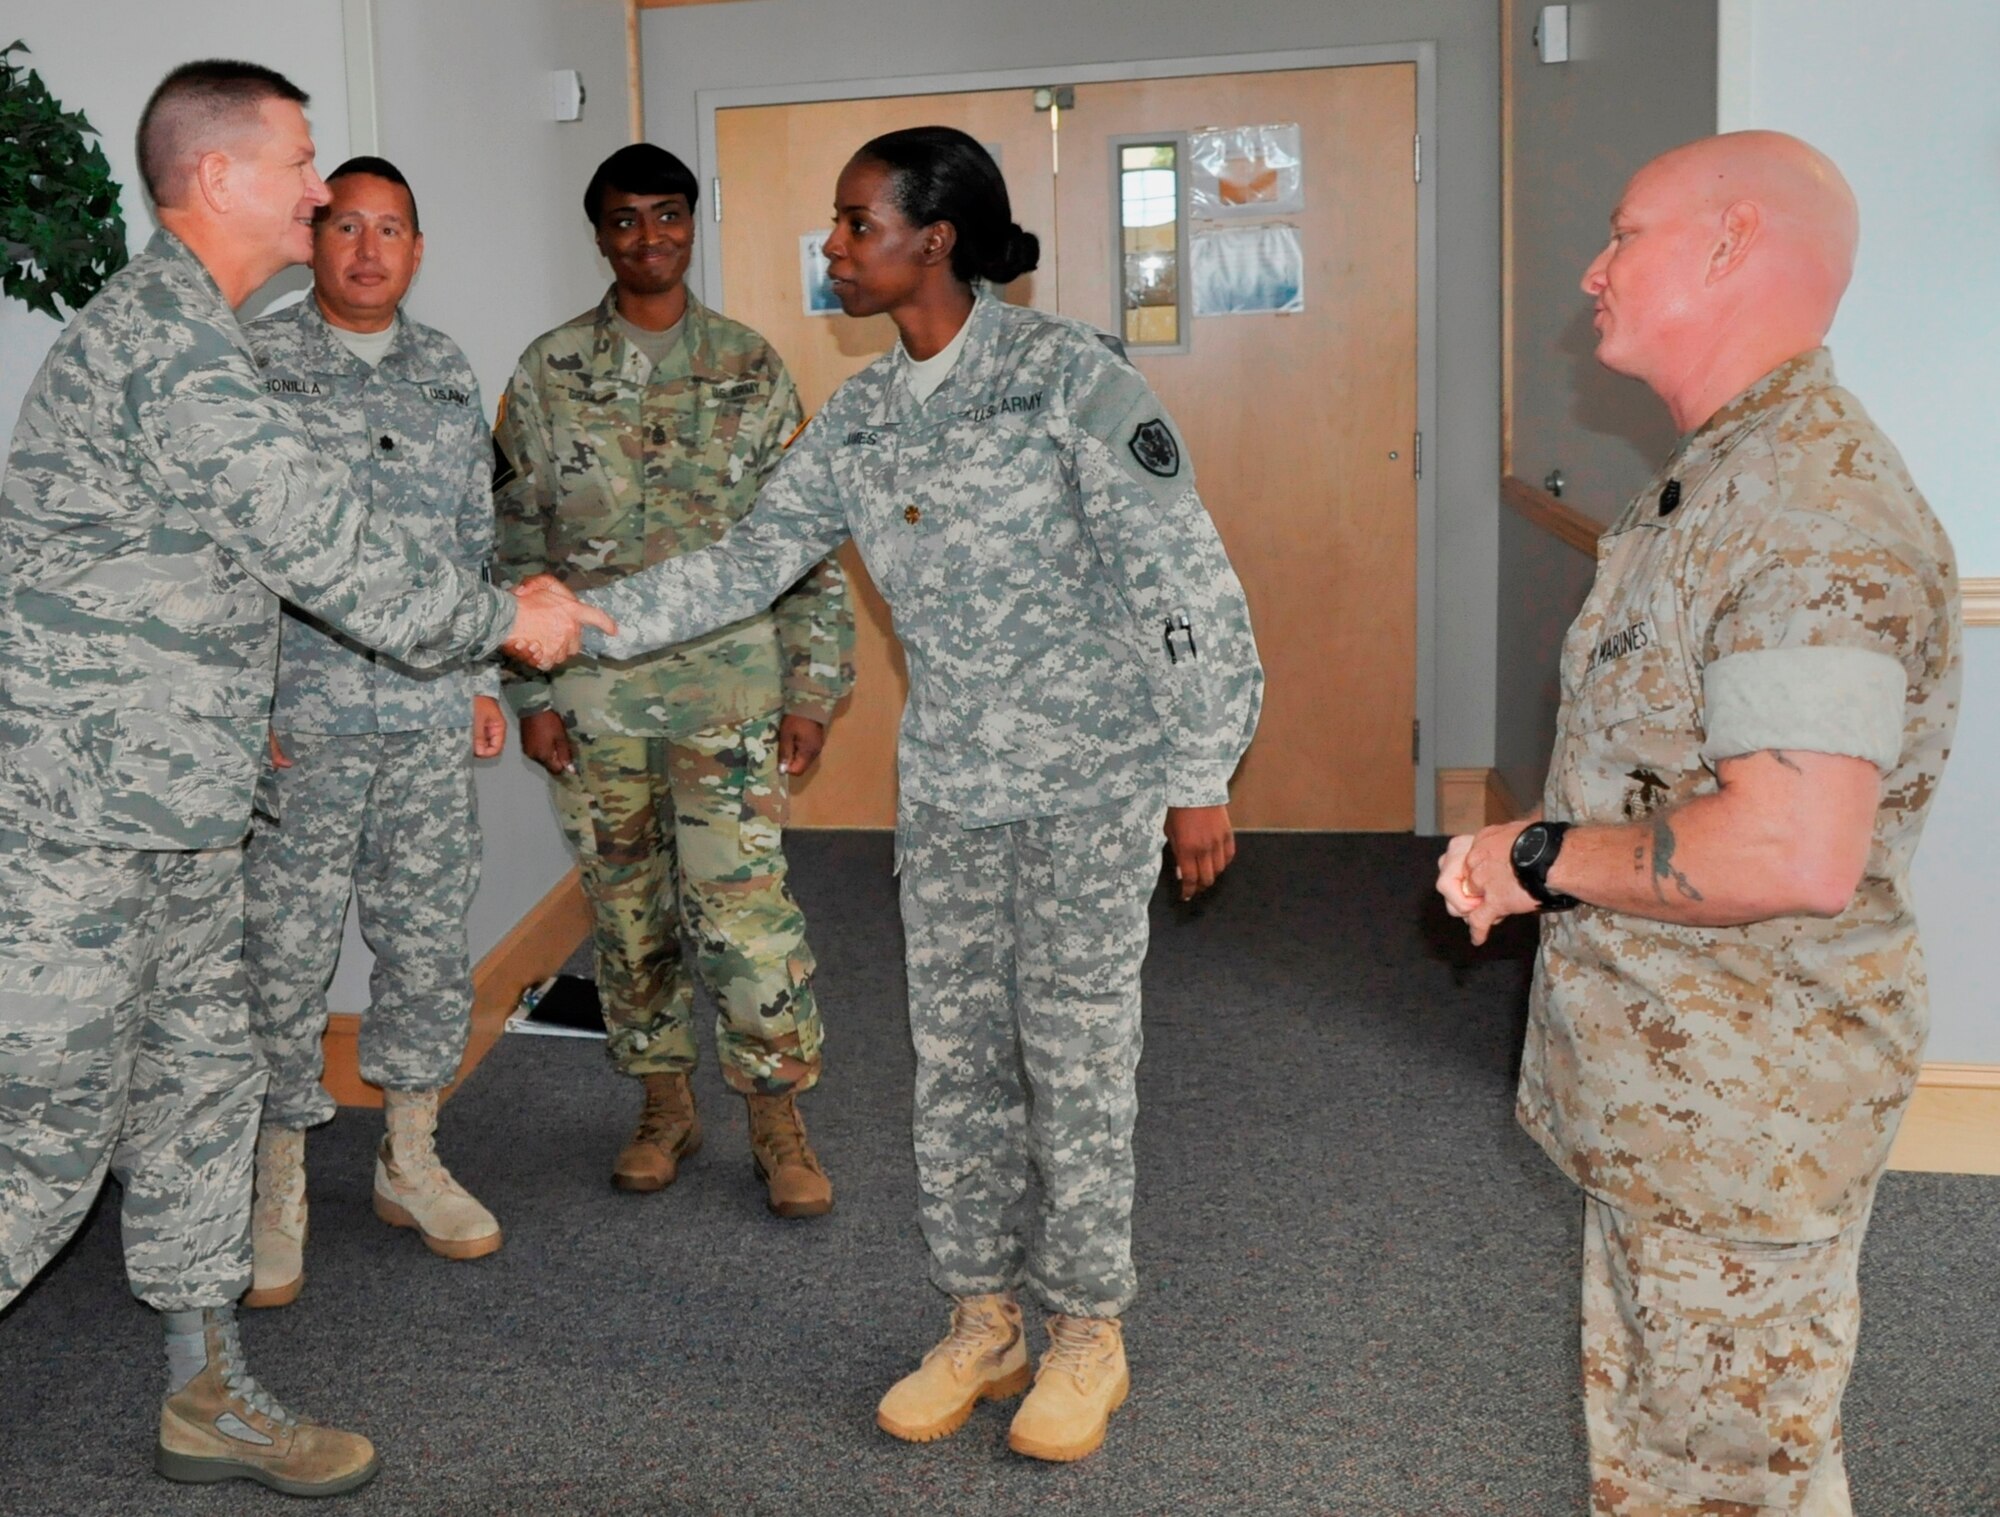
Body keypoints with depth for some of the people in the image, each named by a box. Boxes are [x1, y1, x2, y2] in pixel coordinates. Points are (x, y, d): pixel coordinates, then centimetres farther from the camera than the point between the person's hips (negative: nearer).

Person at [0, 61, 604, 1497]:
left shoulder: (177, 327, 16)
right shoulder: (176, 347, -19)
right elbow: (330, 551, -21)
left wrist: (243, 710, 26)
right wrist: (509, 616, -8)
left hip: (174, 810, 10)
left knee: (203, 1089, 14)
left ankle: (211, 1397, 27)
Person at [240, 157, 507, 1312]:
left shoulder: (449, 374, 13)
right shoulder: (251, 364, -1)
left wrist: (484, 678, 14)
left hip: (432, 714, 4)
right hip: (300, 717, -4)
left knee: (430, 937, 10)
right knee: (285, 952, 1)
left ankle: (412, 1159, 26)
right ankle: (280, 1186, 16)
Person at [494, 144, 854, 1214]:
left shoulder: (751, 366, 5)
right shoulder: (548, 372, 5)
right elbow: (517, 542, 6)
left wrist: (812, 685, -1)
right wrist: (530, 693, 1)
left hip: (729, 691, -1)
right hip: (595, 694, 2)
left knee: (743, 906, -6)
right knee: (626, 908, 10)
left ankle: (778, 1126, 9)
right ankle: (663, 1106, 26)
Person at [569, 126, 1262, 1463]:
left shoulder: (1064, 375, -14)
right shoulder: (863, 419, 6)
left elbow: (1182, 577, -14)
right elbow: (750, 563, 7)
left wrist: (1204, 771, -14)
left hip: (1089, 785, -6)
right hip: (948, 790, 6)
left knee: (1077, 1061, 4)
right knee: (955, 1061, 11)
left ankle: (1087, 1335, 22)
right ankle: (982, 1325, 28)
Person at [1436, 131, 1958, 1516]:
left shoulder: (1816, 516, -23)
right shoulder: (1716, 483, 13)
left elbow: (1795, 855, -32)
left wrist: (1543, 863, -19)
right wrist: (1532, 858, 6)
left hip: (1743, 1103, -10)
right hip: (1662, 1085, 11)